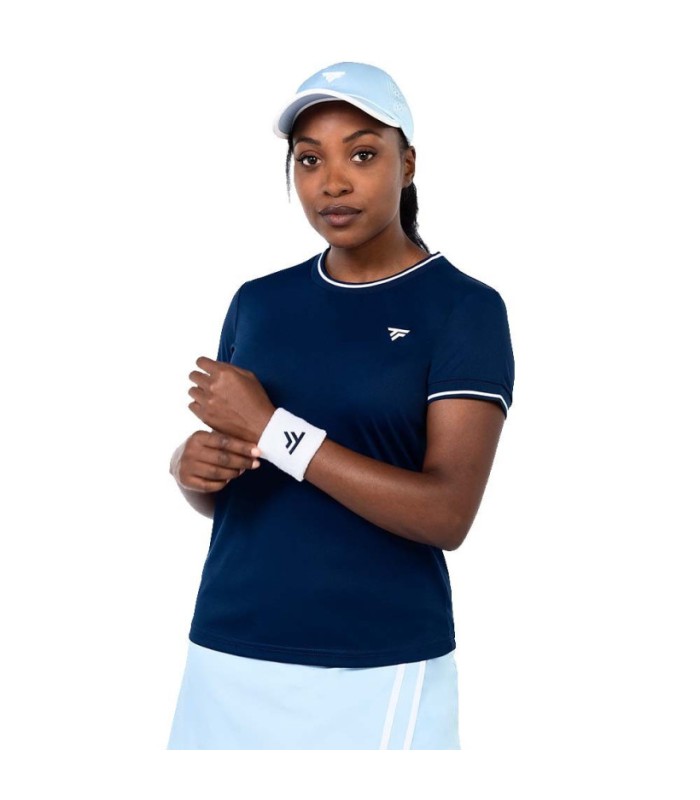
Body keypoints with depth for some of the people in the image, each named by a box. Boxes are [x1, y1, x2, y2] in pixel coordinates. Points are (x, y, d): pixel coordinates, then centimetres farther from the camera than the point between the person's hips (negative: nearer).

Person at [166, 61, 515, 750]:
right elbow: (213, 495, 14)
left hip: (378, 673, -4)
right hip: (225, 656, 5)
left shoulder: (465, 307, -8)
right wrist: (192, 464, -9)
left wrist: (270, 428, -18)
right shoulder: (257, 302, 8)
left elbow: (448, 514, -17)